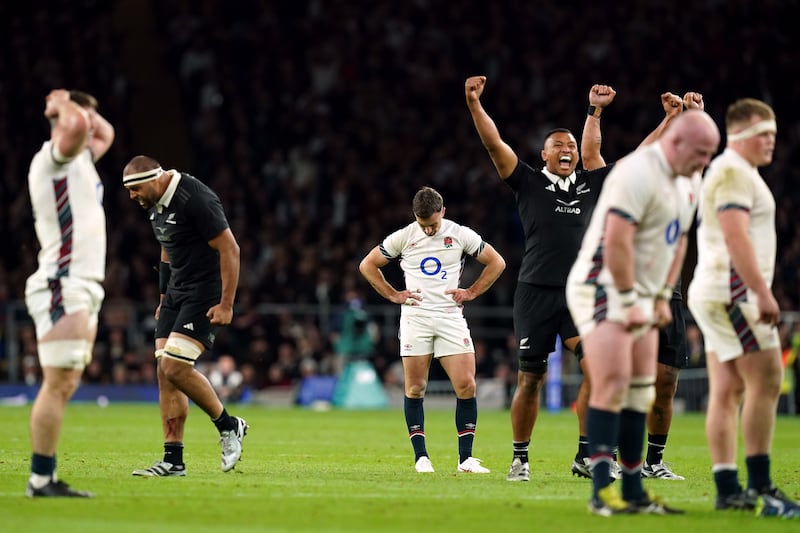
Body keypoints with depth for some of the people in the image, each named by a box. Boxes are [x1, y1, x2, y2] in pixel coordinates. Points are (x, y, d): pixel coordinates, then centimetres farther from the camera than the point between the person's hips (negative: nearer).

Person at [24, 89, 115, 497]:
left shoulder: (78, 161, 20)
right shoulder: (52, 157, -8)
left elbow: (105, 134, 39)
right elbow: (77, 126, -29)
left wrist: (75, 108, 23)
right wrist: (66, 104, -8)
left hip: (83, 289, 10)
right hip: (63, 287, -10)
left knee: (66, 385, 7)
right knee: (57, 384, -12)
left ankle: (45, 478, 7)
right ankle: (40, 479, -12)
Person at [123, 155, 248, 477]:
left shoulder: (195, 199, -20)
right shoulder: (154, 204, 9)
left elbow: (230, 249, -19)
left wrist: (226, 305, -20)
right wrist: (164, 299, 22)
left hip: (205, 294, -9)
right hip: (177, 292, 9)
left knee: (175, 368, -17)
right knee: (165, 372, 1)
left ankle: (228, 426, 4)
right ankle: (173, 460, 4)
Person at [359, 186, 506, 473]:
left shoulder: (461, 235, 2)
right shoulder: (403, 237, 1)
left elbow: (496, 263, 12)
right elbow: (367, 265, 11)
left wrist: (471, 292, 4)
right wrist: (393, 295, 4)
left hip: (451, 317, 0)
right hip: (415, 317, 0)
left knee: (466, 385, -9)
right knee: (415, 389, -3)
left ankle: (466, 458, -2)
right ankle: (421, 457, 4)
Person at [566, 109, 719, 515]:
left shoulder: (681, 184, 13)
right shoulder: (638, 173, -19)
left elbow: (677, 243, 23)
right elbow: (617, 240, -24)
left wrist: (663, 297, 14)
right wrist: (628, 301, -21)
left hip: (640, 298, 10)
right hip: (604, 291, -10)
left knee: (640, 394, 8)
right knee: (612, 387, -16)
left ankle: (633, 492, 12)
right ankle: (602, 492, -19)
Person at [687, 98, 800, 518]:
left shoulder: (738, 171, 22)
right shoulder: (734, 172, -11)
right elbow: (736, 237, -21)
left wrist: (758, 292, 22)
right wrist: (763, 293, -24)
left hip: (715, 294, 10)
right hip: (733, 290, -10)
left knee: (727, 390, 6)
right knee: (765, 382, -11)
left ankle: (727, 489, 4)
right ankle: (760, 487, -13)